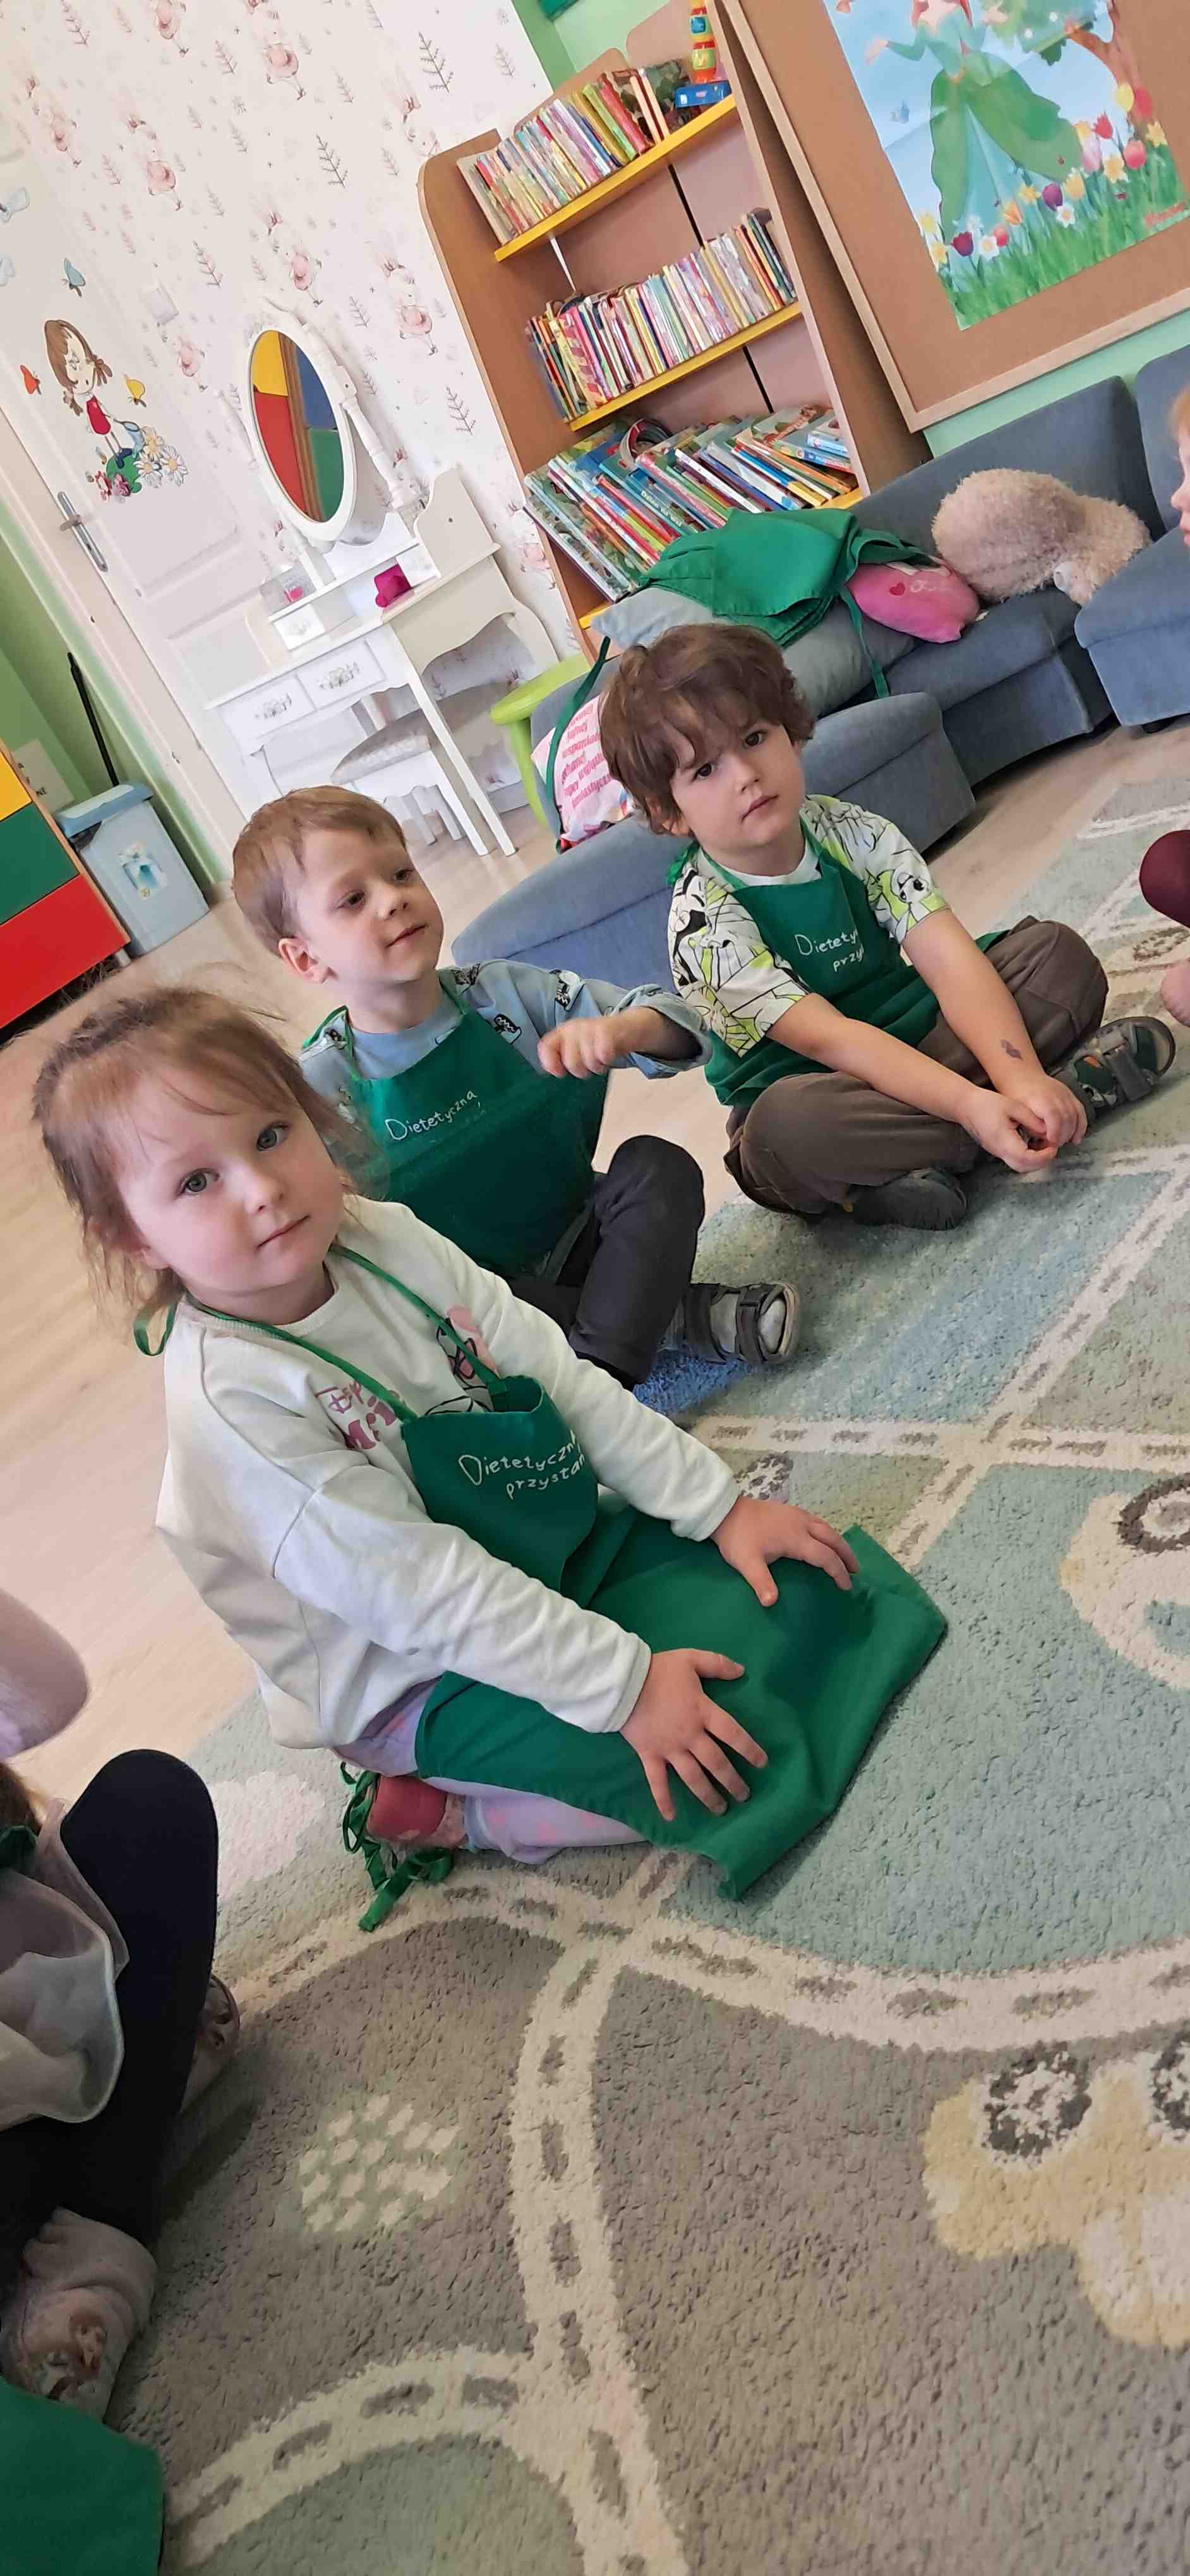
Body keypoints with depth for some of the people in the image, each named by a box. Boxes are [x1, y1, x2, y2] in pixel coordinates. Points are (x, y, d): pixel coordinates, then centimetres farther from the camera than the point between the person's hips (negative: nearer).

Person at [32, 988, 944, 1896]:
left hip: (554, 1554, 7)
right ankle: (453, 1813, -1)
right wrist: (623, 1683, -27)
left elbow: (563, 1378, -3)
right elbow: (416, 1591, -28)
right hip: (419, 1682, -7)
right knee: (722, 1760, -20)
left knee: (797, 1584, -1)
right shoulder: (228, 1402, -27)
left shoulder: (386, 1239, -8)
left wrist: (722, 1506, -6)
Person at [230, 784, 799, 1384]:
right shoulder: (325, 1090, -12)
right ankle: (683, 1315, -20)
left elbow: (678, 1026, -8)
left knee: (658, 1166, -20)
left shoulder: (507, 994, -6)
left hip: (579, 1240, 3)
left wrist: (621, 1029, -31)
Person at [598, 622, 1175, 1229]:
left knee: (1057, 950, -6)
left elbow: (947, 957, -16)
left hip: (914, 1041, 5)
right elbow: (827, 1039, -28)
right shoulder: (703, 920, -19)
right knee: (787, 1126, -40)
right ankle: (1073, 1081, -24)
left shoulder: (853, 833, -6)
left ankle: (926, 1154, -25)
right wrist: (971, 1104, -38)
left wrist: (1020, 1075, -33)